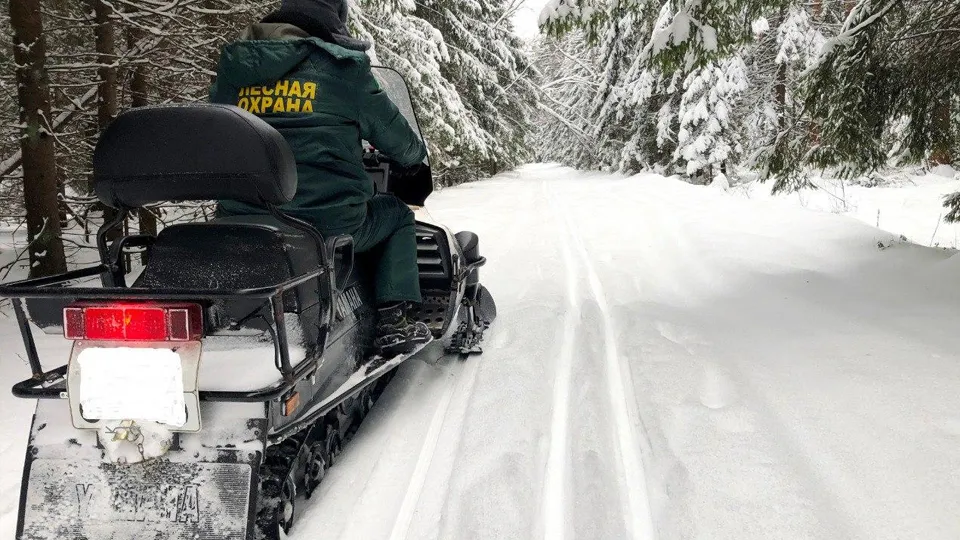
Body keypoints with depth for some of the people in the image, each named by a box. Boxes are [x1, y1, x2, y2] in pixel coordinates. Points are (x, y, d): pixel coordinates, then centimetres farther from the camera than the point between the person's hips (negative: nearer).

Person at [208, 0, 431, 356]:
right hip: (329, 221, -5)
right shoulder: (340, 65, -2)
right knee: (398, 215, 21)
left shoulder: (232, 67, 11)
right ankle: (393, 323, 10)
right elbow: (396, 136, 7)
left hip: (240, 222, 5)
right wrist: (417, 155, 29)